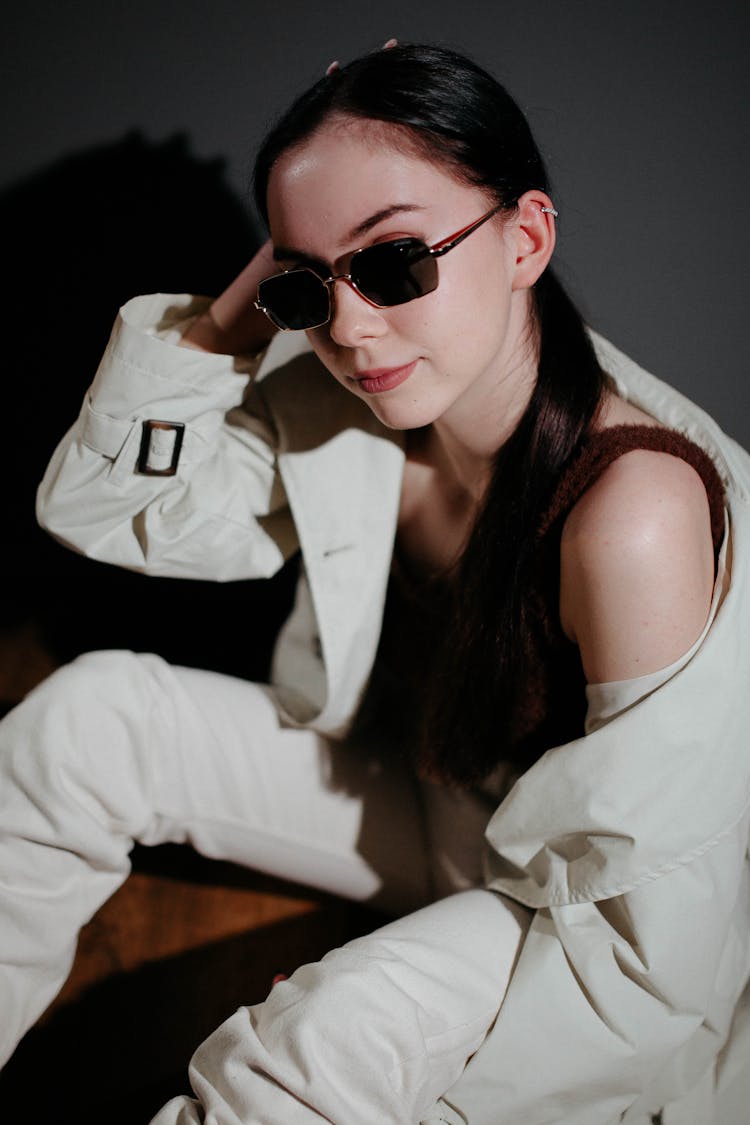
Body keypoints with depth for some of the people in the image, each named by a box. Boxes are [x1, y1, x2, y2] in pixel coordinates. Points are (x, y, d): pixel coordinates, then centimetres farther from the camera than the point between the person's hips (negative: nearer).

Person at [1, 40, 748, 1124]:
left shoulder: (634, 511, -35)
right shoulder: (340, 417, -14)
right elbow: (95, 503, -6)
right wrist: (236, 312, -19)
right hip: (426, 790, 6)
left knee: (331, 1036, -34)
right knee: (87, 715, -8)